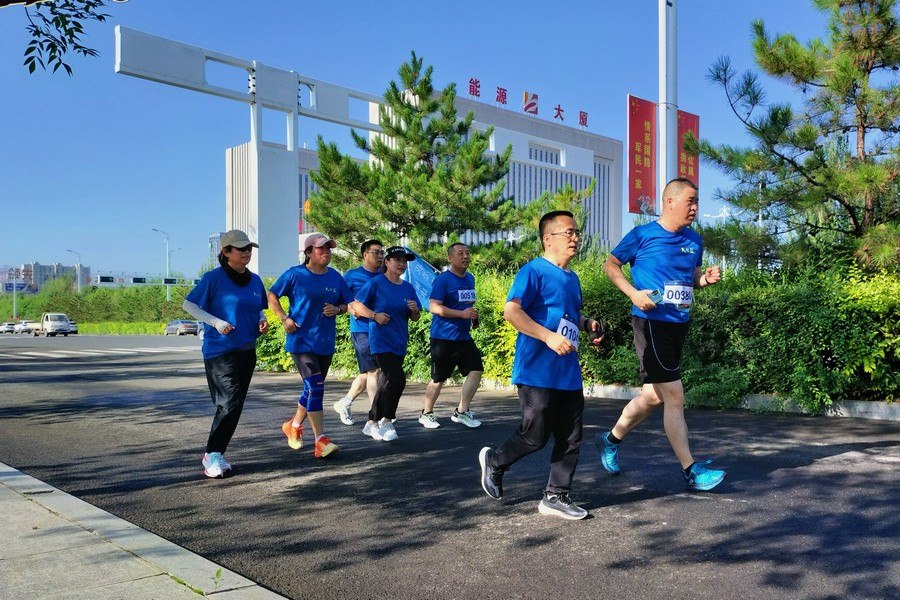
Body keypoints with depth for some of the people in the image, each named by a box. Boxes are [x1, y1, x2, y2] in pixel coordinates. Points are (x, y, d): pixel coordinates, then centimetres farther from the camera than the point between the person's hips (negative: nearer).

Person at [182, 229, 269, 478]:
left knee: (234, 404, 11)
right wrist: (216, 322, -18)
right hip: (219, 351, -7)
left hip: (247, 351, 7)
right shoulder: (213, 278, -8)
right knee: (231, 402, -14)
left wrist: (262, 321, 0)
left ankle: (215, 453, 24)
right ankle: (213, 455, 0)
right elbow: (188, 304, -6)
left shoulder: (255, 280, 10)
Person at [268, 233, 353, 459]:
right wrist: (284, 318, -11)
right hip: (301, 340, -5)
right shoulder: (295, 275, -5)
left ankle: (294, 425, 38)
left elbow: (347, 304, 15)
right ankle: (320, 440, -13)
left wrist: (337, 309, -7)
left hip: (325, 342, 6)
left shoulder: (335, 277, 7)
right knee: (315, 387, -16)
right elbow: (271, 296, 2)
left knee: (313, 389, 14)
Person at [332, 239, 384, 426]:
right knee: (373, 371, -9)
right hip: (362, 329, -6)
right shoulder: (352, 275, -1)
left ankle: (344, 404, 32)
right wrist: (351, 309, -18)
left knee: (367, 373, 13)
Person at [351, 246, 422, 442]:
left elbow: (415, 318, 15)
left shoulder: (408, 288, 10)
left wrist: (414, 310, -7)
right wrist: (375, 315, -16)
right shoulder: (376, 283, -6)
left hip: (399, 343, 6)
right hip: (381, 341, -6)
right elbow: (356, 304, -4)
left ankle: (372, 423, 26)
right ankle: (386, 422, 1)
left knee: (386, 384, 12)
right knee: (397, 380, -17)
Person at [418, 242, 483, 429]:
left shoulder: (470, 279, 13)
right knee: (439, 378, 1)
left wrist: (473, 315, 9)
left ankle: (461, 412, 8)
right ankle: (426, 413, 20)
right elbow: (434, 307, -20)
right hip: (443, 338, -7)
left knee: (476, 370, -4)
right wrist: (462, 314, -26)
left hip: (464, 336, 7)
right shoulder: (442, 280, -12)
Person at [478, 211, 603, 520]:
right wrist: (549, 337, -27)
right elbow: (511, 311, -21)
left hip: (569, 373, 8)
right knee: (535, 437, 0)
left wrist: (587, 323, 11)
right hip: (537, 372, -8)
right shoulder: (534, 271, -10)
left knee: (570, 439, 7)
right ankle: (494, 461, 27)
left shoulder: (572, 278, 17)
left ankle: (556, 496, 19)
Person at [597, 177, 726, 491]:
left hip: (679, 324, 8)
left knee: (653, 395, 15)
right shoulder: (642, 235, -8)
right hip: (651, 322, -8)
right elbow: (610, 264, -1)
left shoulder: (694, 240, 11)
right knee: (674, 395, -7)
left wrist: (706, 278, 0)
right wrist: (633, 293, -16)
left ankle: (611, 439, 35)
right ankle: (691, 471, 2)